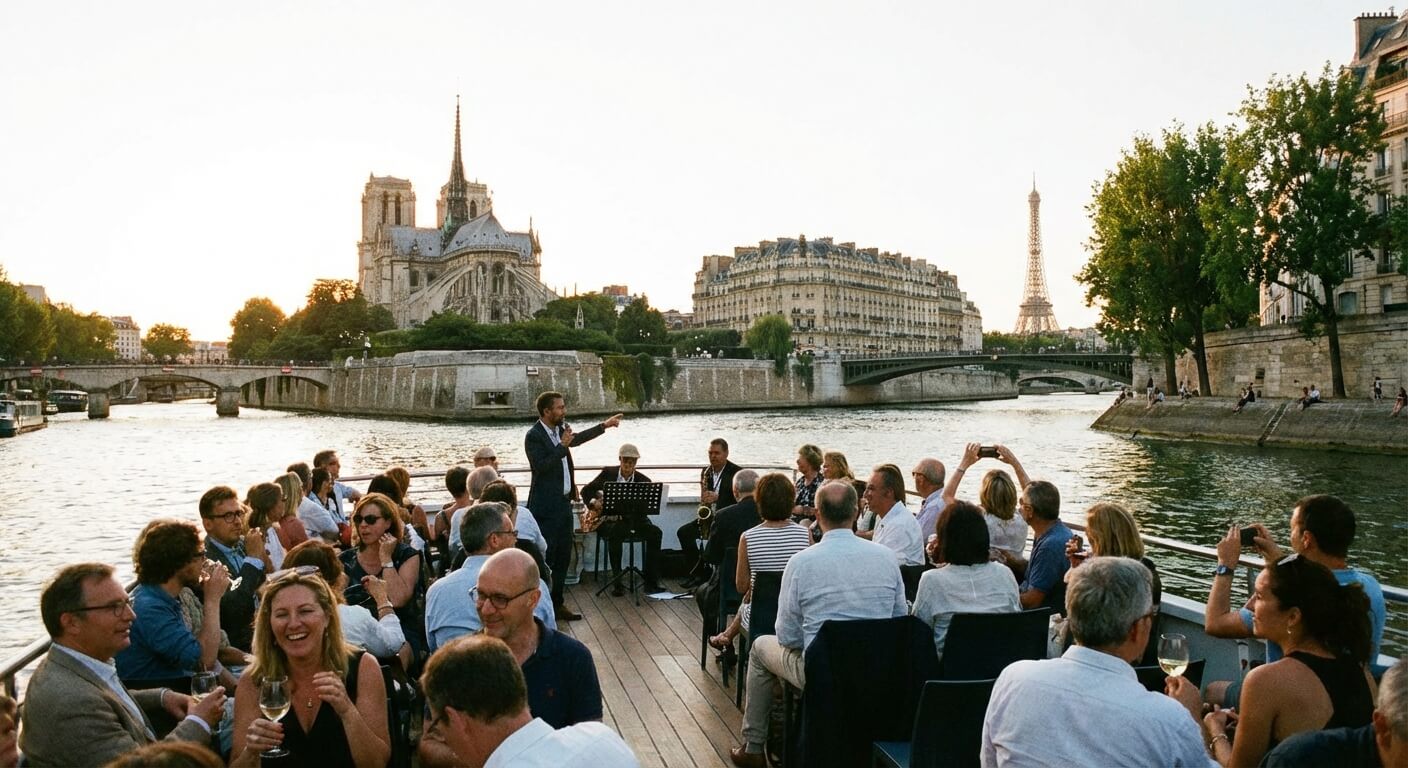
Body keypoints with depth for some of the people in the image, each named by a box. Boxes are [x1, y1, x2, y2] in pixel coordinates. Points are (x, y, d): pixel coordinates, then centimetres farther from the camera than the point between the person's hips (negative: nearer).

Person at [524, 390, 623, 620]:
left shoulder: (560, 429, 10)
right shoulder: (533, 436, -14)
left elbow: (576, 438, 32)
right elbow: (541, 466, -24)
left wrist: (605, 425, 37)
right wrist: (562, 445, -22)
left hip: (564, 502, 9)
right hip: (546, 507, -9)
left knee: (563, 557, 13)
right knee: (545, 558, -5)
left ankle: (557, 603, 22)